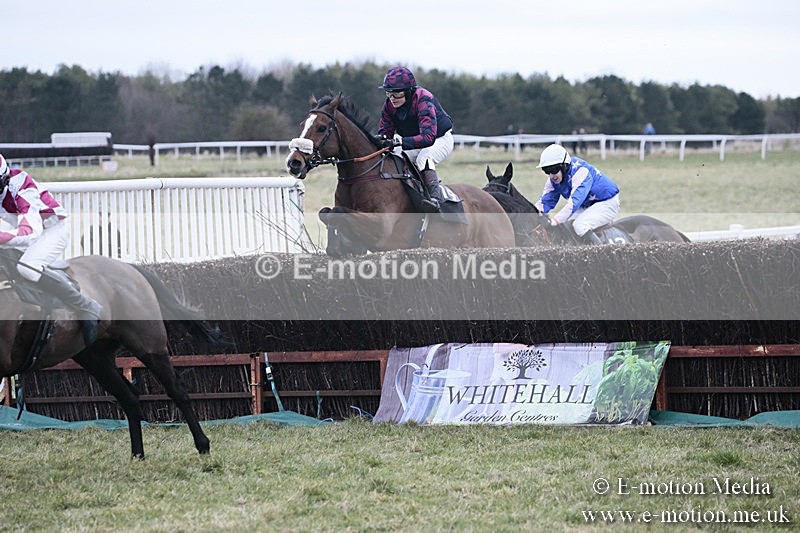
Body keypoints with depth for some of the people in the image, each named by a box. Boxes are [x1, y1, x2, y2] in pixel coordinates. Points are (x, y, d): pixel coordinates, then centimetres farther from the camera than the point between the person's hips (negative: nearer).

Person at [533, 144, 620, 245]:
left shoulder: (580, 171, -31)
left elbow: (574, 202, -41)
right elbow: (545, 201, -5)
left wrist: (554, 221, -50)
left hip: (607, 203, -9)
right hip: (587, 205, 9)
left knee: (579, 226, -30)